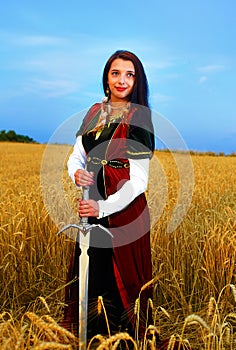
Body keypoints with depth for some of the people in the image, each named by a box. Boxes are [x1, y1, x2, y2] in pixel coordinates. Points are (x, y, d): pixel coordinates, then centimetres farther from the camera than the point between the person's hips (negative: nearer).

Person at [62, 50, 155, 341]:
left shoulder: (139, 118, -10)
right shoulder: (95, 112, 7)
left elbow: (138, 181, -16)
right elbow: (76, 156, 7)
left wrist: (103, 207, -27)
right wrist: (76, 173, -16)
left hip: (124, 208, -6)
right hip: (91, 204, 6)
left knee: (123, 275, 8)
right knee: (89, 270, 18)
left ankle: (130, 335, 30)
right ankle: (88, 331, 40)